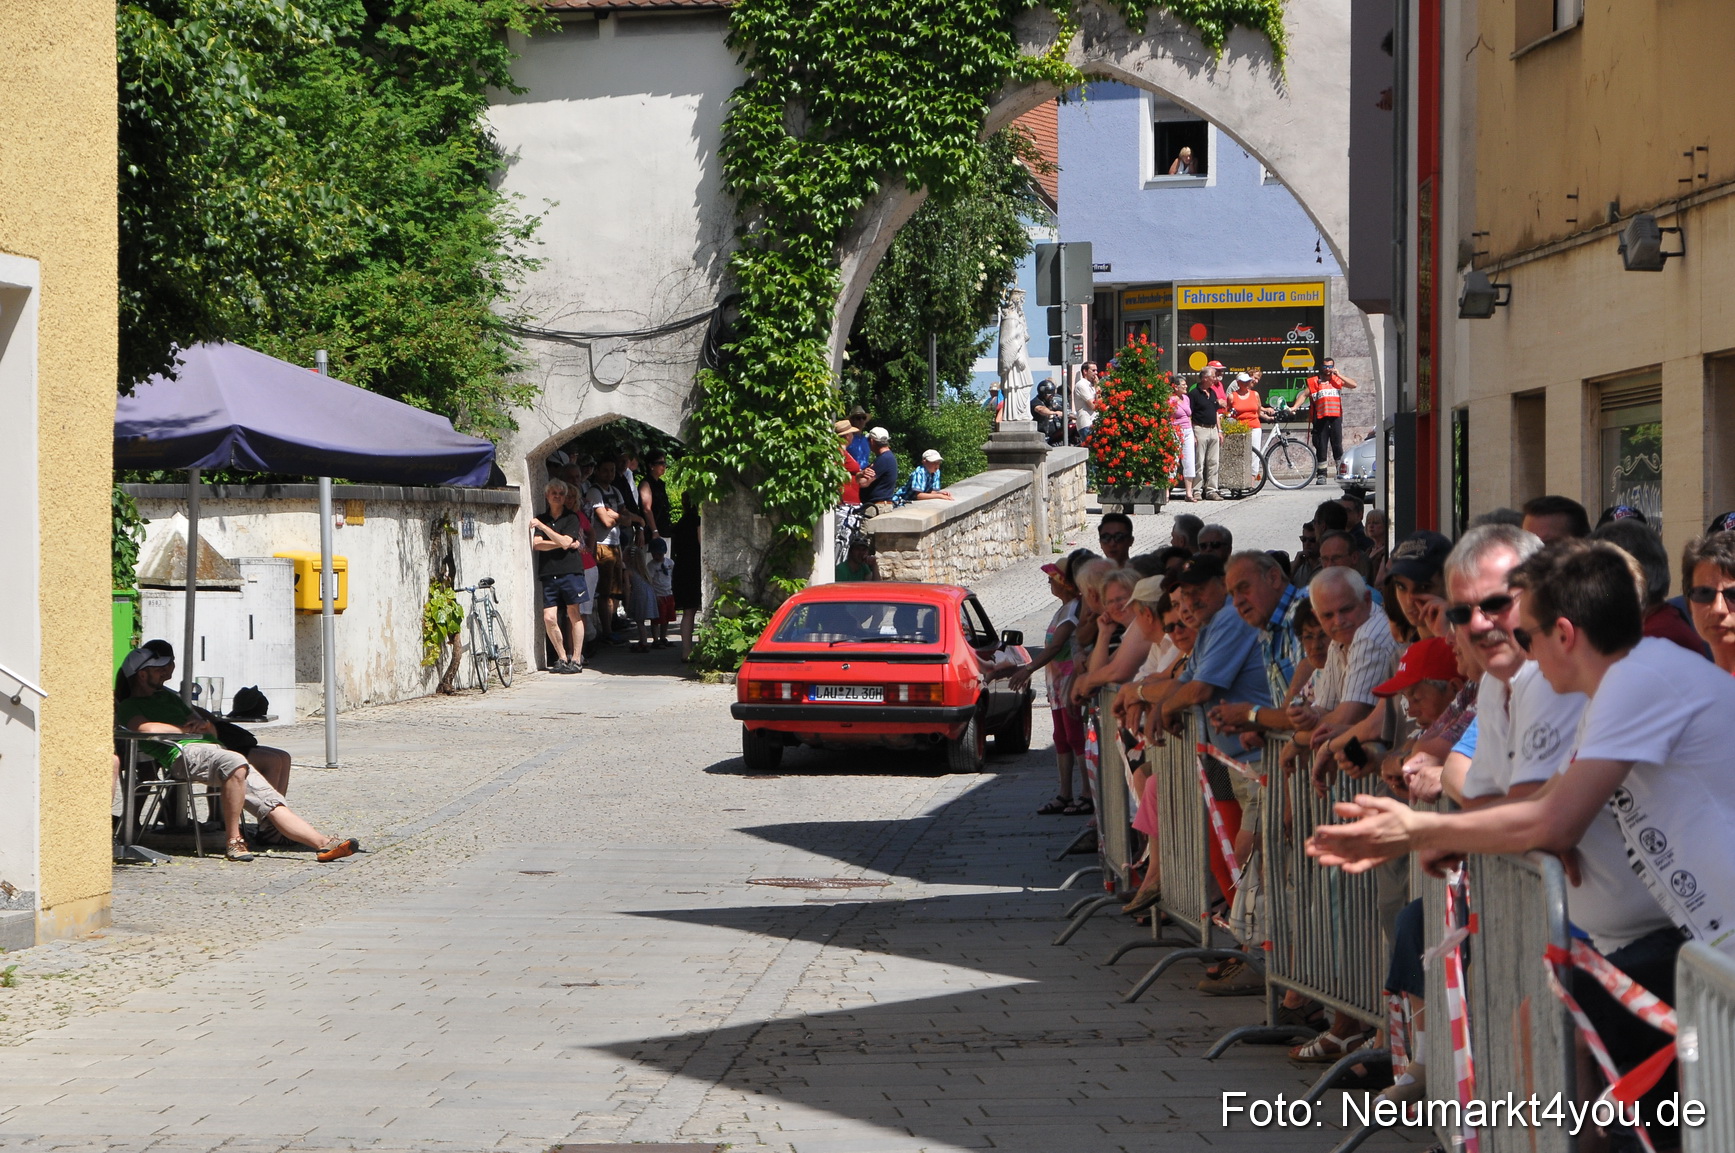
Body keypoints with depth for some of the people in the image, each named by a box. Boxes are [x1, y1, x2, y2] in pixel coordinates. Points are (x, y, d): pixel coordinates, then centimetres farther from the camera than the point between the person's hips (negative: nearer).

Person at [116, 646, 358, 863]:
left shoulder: (167, 696, 34)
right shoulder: (128, 706, 11)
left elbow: (213, 731, 32)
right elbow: (148, 728, -13)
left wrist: (204, 724, 6)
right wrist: (188, 729, 2)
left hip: (212, 747, 8)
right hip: (182, 753, -8)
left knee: (272, 801, -8)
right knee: (235, 763, -38)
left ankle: (323, 843, -19)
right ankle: (232, 840, -32)